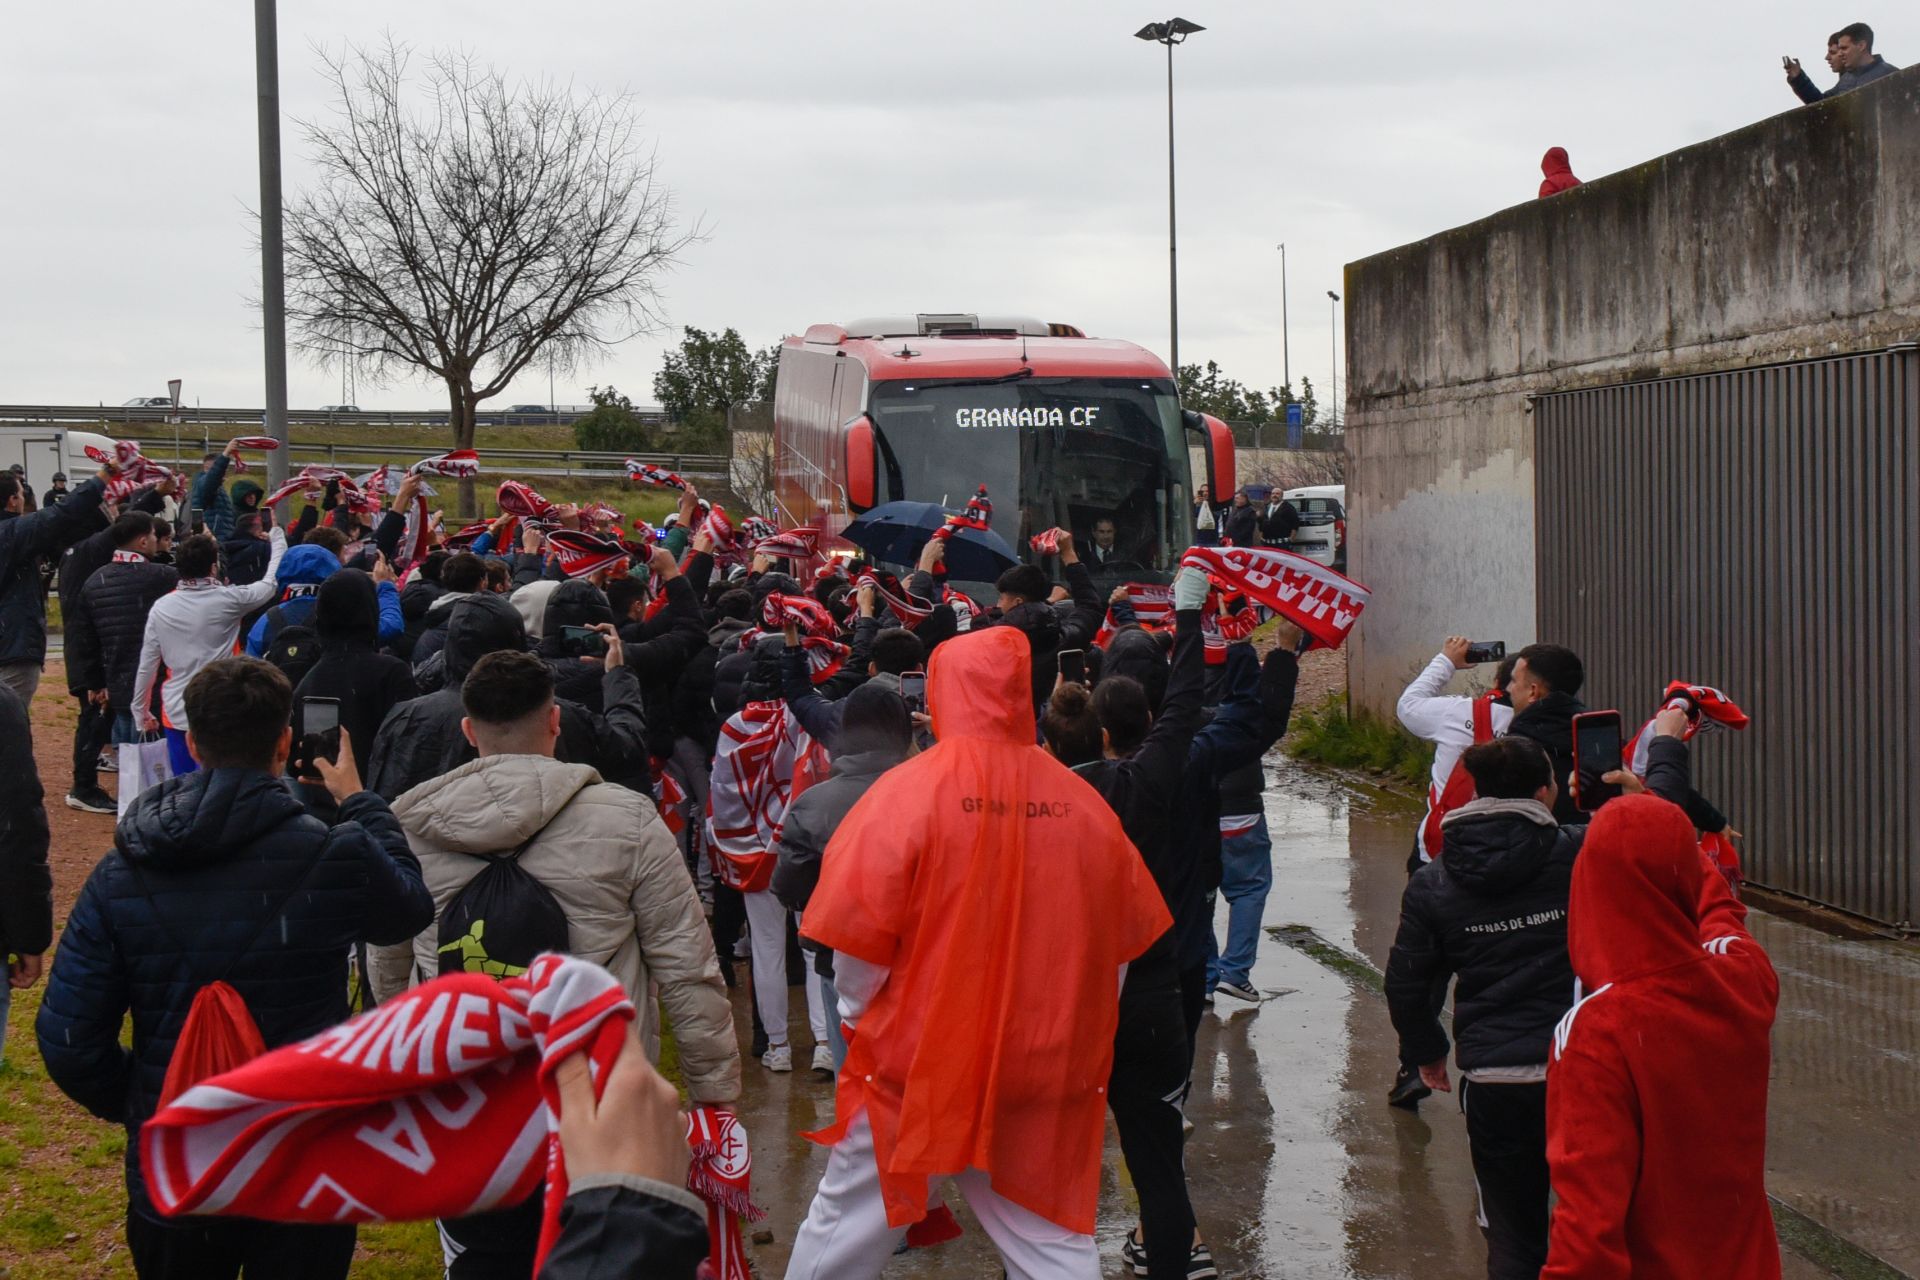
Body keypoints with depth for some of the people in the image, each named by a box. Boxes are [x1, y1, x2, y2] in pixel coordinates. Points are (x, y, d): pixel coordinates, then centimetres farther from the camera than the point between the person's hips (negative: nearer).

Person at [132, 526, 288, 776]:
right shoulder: (227, 600, -10)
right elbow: (271, 583, 7)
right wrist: (278, 541, 24)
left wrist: (141, 712, 15)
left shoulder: (161, 607, -1)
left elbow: (147, 666, 3)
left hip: (176, 715, 3)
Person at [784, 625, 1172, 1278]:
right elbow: (1123, 942, 6)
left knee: (847, 1224, 14)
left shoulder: (906, 792, -12)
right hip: (1047, 1072, 3)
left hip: (915, 1061, -2)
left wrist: (859, 1013, 8)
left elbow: (856, 936, -11)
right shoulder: (1085, 804, -2)